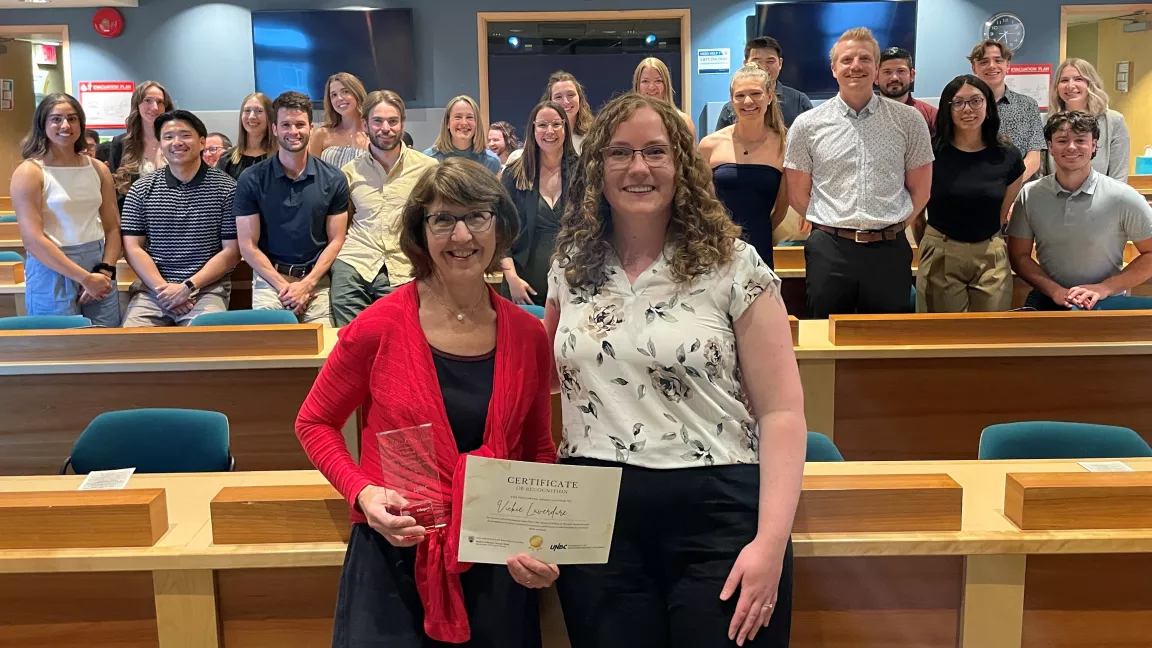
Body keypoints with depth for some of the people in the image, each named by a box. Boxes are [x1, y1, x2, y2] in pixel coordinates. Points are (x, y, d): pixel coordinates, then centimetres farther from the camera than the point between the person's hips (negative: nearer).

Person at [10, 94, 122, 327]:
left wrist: (105, 271, -8)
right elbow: (32, 239, -13)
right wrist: (85, 278, -15)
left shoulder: (98, 169, 9)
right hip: (52, 274, -4)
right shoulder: (29, 172, -5)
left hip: (99, 268, 4)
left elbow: (113, 227, 8)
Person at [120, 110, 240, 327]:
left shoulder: (226, 188, 1)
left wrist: (188, 287, -12)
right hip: (153, 288, 2)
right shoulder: (141, 190, 8)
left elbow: (232, 252, -2)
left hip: (207, 289, -2)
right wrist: (164, 287, -11)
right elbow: (133, 248, 5)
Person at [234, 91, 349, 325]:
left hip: (317, 279, 1)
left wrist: (307, 284, -9)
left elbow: (336, 240, 3)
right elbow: (248, 245, 0)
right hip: (269, 276, 0)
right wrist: (283, 286, -11)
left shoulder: (333, 179, 3)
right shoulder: (251, 180, 1)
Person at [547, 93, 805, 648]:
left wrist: (771, 541, -16)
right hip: (594, 519, 3)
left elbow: (781, 410, -7)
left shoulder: (733, 266, -4)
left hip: (717, 514, -3)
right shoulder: (569, 269, 7)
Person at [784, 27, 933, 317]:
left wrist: (889, 227, 7)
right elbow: (798, 194, 7)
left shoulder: (909, 120, 3)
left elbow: (920, 189, 10)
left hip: (889, 251, 1)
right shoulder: (806, 125, 2)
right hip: (829, 251, 0)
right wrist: (834, 228, 8)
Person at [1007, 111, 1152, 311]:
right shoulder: (1029, 195, 1)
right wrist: (1055, 291, -9)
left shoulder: (1122, 197, -4)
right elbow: (1019, 255, 5)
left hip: (1106, 303, -1)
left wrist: (1105, 288, -8)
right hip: (1048, 299, 1)